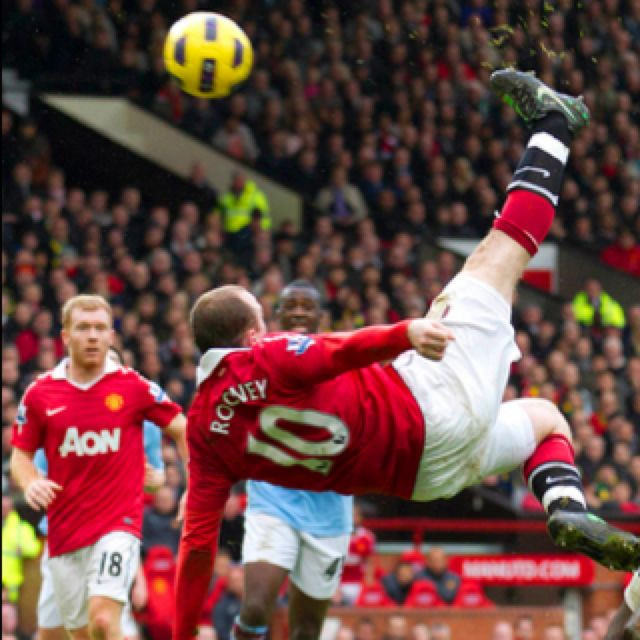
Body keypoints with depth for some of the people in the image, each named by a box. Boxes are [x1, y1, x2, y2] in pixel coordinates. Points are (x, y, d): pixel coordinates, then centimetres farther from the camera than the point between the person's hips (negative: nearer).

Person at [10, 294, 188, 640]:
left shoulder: (133, 387, -2)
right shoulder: (40, 394, 3)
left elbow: (182, 429, 8)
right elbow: (20, 455, 11)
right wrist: (30, 482, -10)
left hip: (119, 523, -3)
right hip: (64, 530, 3)